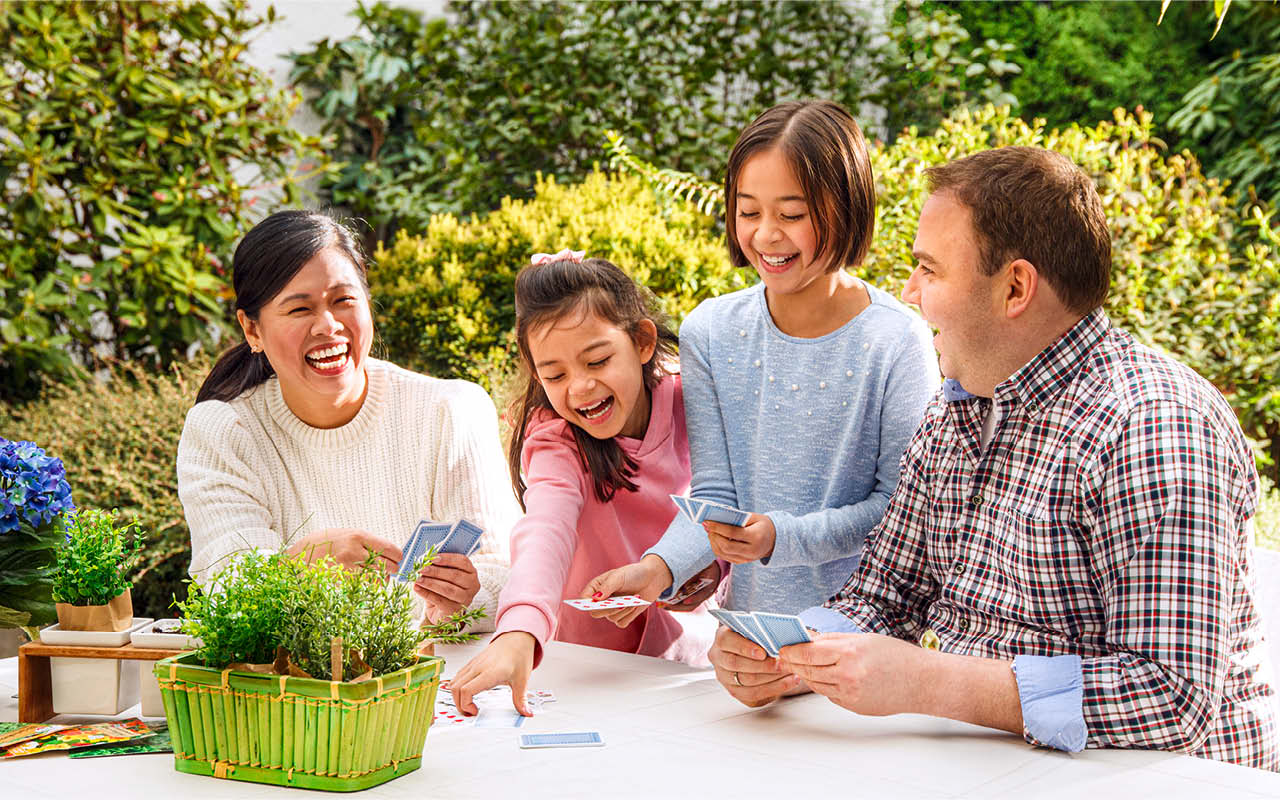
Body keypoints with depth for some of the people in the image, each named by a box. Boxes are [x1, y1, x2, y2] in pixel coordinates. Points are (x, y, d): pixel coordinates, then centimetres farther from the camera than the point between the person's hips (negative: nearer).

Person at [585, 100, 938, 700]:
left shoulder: (896, 341, -13)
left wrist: (785, 538, -21)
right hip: (748, 624, 3)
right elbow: (715, 495, -1)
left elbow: (904, 502, -9)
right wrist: (661, 566, -19)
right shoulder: (711, 333, -1)